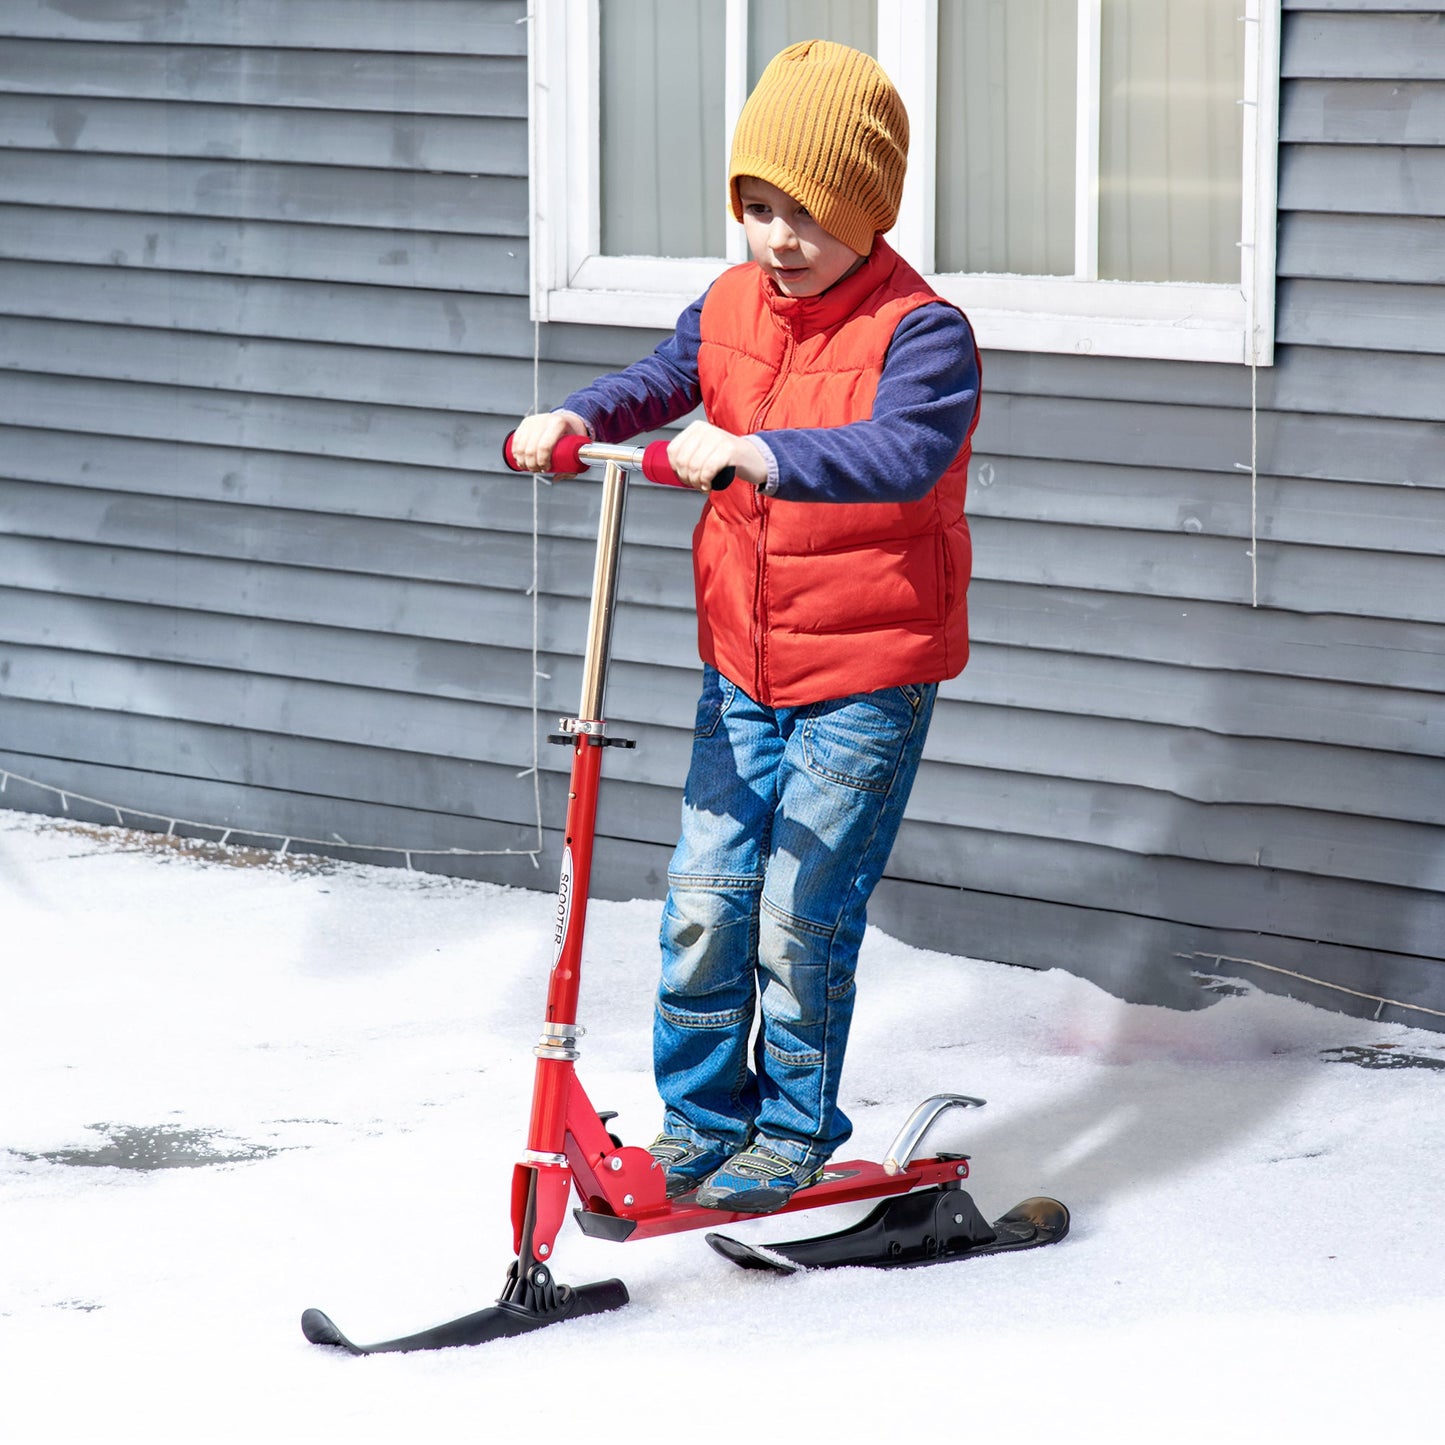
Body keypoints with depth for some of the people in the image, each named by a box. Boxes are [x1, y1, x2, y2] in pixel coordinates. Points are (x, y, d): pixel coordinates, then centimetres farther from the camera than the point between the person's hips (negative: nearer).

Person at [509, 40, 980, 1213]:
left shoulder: (919, 331, -18)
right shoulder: (733, 307, 4)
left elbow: (903, 452, -34)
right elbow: (664, 379, 6)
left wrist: (757, 455, -48)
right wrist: (574, 422, -17)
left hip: (870, 674, -6)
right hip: (744, 664, 6)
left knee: (800, 913, -3)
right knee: (703, 900, 4)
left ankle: (795, 1136, 14)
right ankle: (697, 1121, 20)